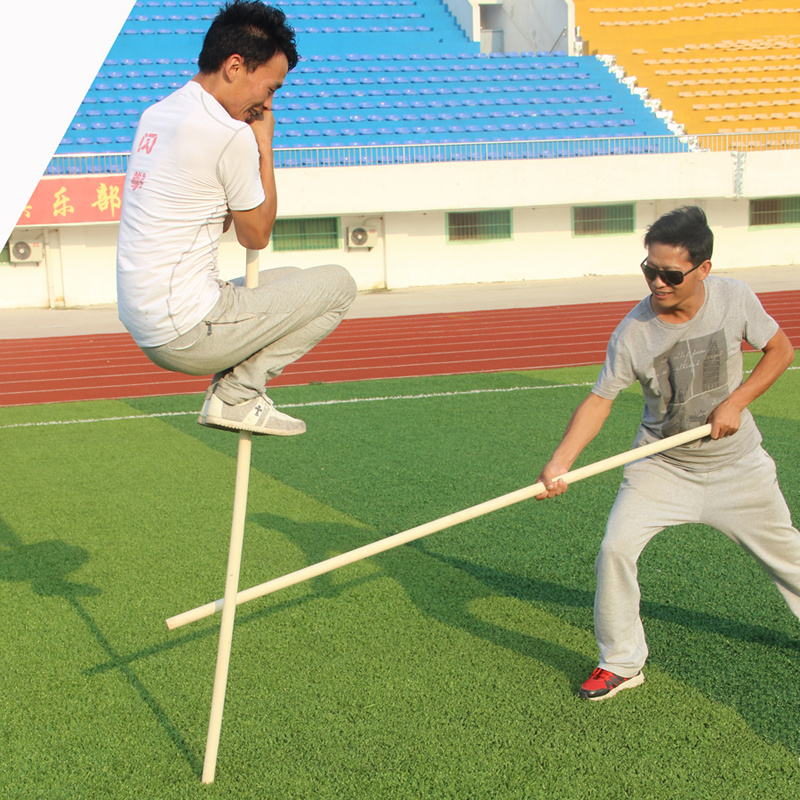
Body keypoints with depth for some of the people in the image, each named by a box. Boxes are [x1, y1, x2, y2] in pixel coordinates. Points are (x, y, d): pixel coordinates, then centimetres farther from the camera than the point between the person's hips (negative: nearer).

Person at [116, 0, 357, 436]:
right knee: (337, 283, 0)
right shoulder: (229, 135, -17)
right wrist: (264, 146, 4)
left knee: (289, 281, 27)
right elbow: (256, 235, -3)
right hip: (189, 336, -9)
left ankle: (231, 394, 12)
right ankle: (236, 395, -2)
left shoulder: (155, 115, 12)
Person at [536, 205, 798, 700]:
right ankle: (622, 664, 3)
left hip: (737, 463, 1)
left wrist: (736, 402, -17)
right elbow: (600, 400, -15)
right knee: (616, 549, -15)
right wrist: (561, 461, -28)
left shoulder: (735, 298, -16)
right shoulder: (632, 334, -20)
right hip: (662, 465, -1)